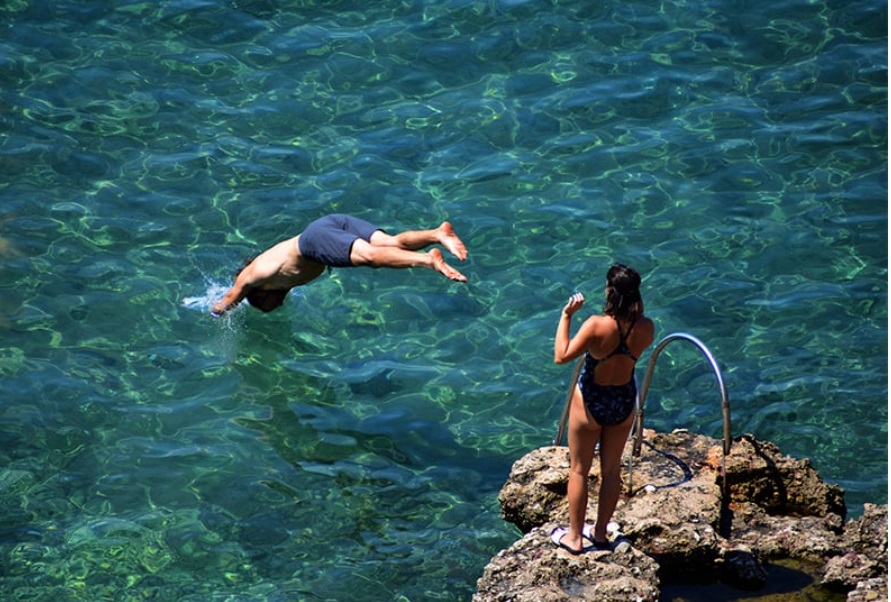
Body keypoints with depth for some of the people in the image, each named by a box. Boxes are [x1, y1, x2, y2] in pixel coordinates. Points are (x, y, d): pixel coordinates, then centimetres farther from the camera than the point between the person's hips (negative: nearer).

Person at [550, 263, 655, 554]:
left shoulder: (597, 326, -28)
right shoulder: (645, 328, -15)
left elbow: (561, 356, -23)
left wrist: (566, 316, -17)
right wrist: (634, 309, 2)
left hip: (590, 403, -4)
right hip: (624, 403, 4)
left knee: (579, 470, 13)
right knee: (612, 469, 20)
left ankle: (574, 537, 22)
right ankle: (600, 533, 33)